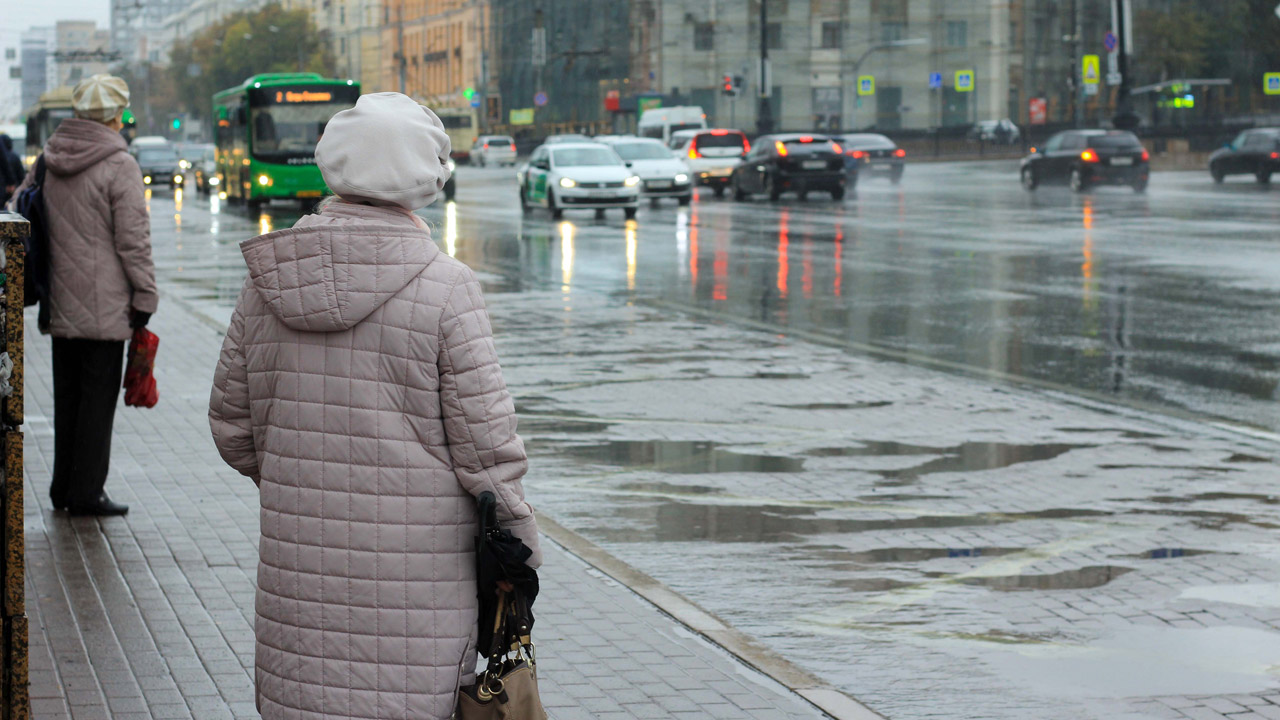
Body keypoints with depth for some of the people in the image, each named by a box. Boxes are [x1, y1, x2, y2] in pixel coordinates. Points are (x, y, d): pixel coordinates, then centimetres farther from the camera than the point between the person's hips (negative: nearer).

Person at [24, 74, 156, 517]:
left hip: (60, 304, 7)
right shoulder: (119, 165, -13)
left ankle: (64, 487, 22)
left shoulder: (46, 160, 9)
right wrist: (145, 294, -7)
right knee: (98, 396, 0)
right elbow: (133, 239, -14)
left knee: (67, 394, 15)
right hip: (104, 305, -7)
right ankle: (86, 492, 1)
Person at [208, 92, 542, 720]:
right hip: (413, 562, -4)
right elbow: (484, 440, -10)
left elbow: (231, 425, 11)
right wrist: (518, 538, 2)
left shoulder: (267, 281, 2)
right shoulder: (445, 289, -12)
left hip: (298, 552, 4)